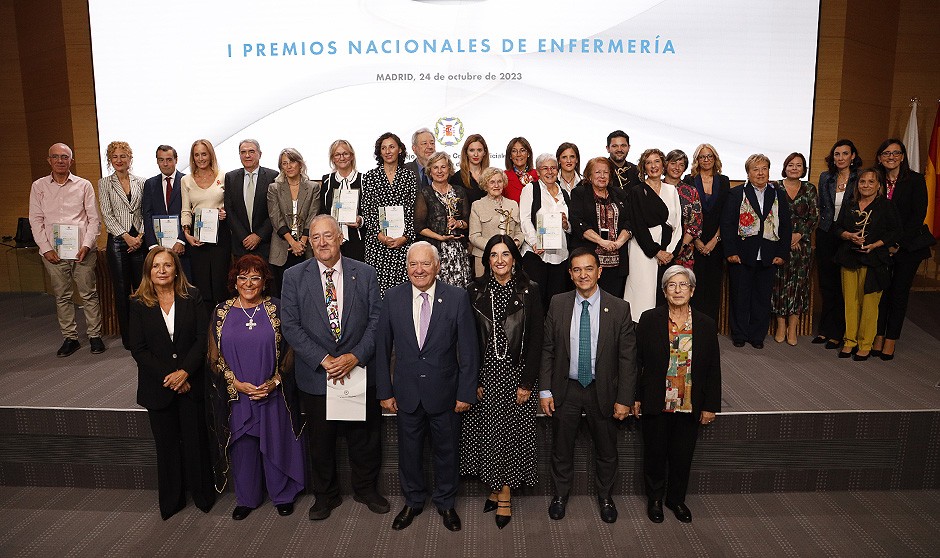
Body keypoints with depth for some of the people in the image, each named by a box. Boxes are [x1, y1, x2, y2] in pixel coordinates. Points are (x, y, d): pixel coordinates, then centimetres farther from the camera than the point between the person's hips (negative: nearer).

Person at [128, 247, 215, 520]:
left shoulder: (192, 297, -3)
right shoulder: (138, 304, -2)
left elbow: (203, 338, -7)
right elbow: (138, 349, -5)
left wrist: (185, 371, -16)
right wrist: (168, 377, -12)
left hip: (191, 382, 0)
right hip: (158, 385, 1)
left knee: (196, 439, 6)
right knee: (166, 443, 12)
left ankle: (203, 494, 25)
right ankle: (171, 500, 28)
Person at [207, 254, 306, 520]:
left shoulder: (276, 309, -2)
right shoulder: (222, 312, 2)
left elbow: (290, 350, -2)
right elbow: (215, 357, 1)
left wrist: (275, 382, -12)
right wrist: (237, 384, -10)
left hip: (273, 392, -1)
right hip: (236, 395, 1)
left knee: (276, 443, 9)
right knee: (242, 446, 12)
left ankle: (282, 494, 29)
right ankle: (246, 498, 31)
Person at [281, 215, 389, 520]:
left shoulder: (365, 273, -1)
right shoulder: (294, 276, -3)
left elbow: (376, 320, -3)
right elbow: (291, 326, -7)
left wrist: (356, 356, -15)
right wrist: (323, 359, -15)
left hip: (360, 369, 1)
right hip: (316, 374, 0)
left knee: (364, 435, 14)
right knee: (320, 438, 14)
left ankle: (366, 489, 37)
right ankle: (326, 494, 36)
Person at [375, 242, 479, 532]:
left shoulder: (457, 297, -9)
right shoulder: (393, 297, -4)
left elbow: (468, 350, -6)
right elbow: (382, 347, 1)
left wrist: (466, 392, -7)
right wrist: (385, 391, 0)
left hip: (445, 393, -1)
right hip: (407, 393, 2)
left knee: (446, 450, 15)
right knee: (409, 449, 16)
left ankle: (445, 502, 37)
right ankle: (413, 501, 39)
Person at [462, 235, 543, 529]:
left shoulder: (529, 290, -3)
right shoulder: (477, 290, 1)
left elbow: (536, 339, -4)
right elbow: (470, 339, 1)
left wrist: (527, 383, -8)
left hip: (517, 373, -1)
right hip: (486, 373, 1)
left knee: (512, 434, 6)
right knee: (488, 433, 7)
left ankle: (504, 495, 20)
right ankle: (496, 490, 24)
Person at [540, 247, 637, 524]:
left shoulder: (619, 308, -9)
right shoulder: (558, 304, -5)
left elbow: (628, 357, -6)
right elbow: (547, 350, 0)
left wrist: (624, 398, -9)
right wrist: (545, 390, -4)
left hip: (602, 391, 0)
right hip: (565, 389, 1)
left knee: (606, 450, 16)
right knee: (561, 448, 15)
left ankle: (605, 497, 41)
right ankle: (560, 494, 38)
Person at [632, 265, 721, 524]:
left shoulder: (706, 325, -2)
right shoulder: (649, 319, -7)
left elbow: (713, 369, 3)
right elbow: (636, 361, -3)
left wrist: (710, 406, 2)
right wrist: (635, 398, -4)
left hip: (689, 406, 2)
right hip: (655, 404, -1)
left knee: (683, 454, 14)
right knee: (655, 452, 12)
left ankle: (677, 498, 36)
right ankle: (655, 499, 33)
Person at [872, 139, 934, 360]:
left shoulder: (915, 180, -4)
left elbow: (918, 215, -8)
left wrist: (898, 243, -13)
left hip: (908, 246, -2)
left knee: (899, 292, 3)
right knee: (881, 290, 2)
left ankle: (890, 341, 10)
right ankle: (878, 337, 10)